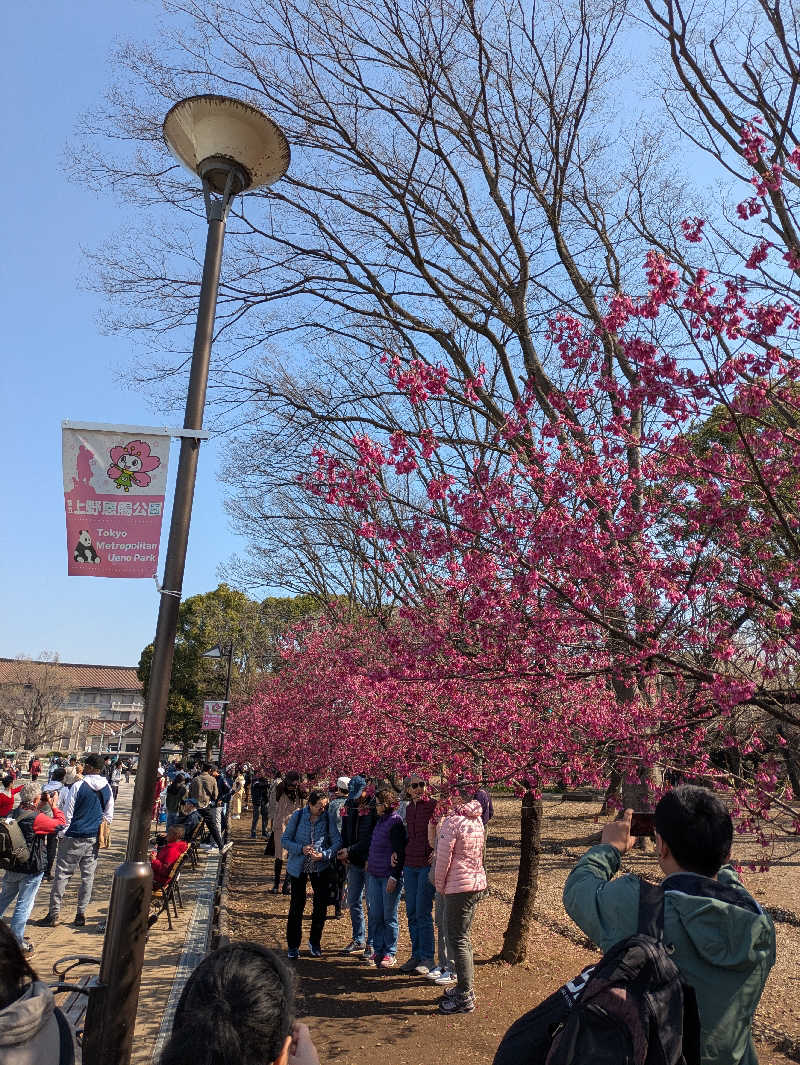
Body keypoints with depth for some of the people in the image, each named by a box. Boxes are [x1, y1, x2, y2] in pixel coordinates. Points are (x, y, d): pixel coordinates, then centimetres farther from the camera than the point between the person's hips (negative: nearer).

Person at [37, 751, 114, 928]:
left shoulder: (79, 786, -13)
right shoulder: (107, 788, 2)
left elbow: (67, 813, -9)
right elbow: (109, 815, 9)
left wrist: (61, 834, 2)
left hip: (74, 837, -4)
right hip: (94, 839, 4)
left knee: (62, 874, 6)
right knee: (88, 876, 10)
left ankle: (54, 914, 10)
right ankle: (81, 914, 14)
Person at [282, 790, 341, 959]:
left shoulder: (329, 819, -5)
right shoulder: (298, 816, -7)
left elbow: (337, 842, -7)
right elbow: (284, 840, -4)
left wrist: (324, 854, -22)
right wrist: (301, 849, -19)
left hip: (321, 868, 1)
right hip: (298, 867, -1)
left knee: (321, 905, 4)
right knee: (297, 905, 1)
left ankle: (315, 942, 25)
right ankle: (293, 945, 19)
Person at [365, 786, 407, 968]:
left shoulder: (396, 822, -15)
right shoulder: (380, 820, 11)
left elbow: (400, 852, -17)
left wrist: (394, 877, -18)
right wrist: (369, 862, 18)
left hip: (389, 876, -8)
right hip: (375, 874, 8)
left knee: (389, 917, 4)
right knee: (375, 915, 11)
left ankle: (390, 954, 16)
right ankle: (378, 950, 24)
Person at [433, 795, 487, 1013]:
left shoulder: (452, 821, -18)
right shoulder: (477, 820, 6)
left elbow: (443, 859, -14)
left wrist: (440, 887, 1)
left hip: (459, 887, -8)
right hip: (478, 884, 8)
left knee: (457, 940, 1)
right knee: (464, 937, 19)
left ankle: (465, 997, 7)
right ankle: (466, 987, 29)